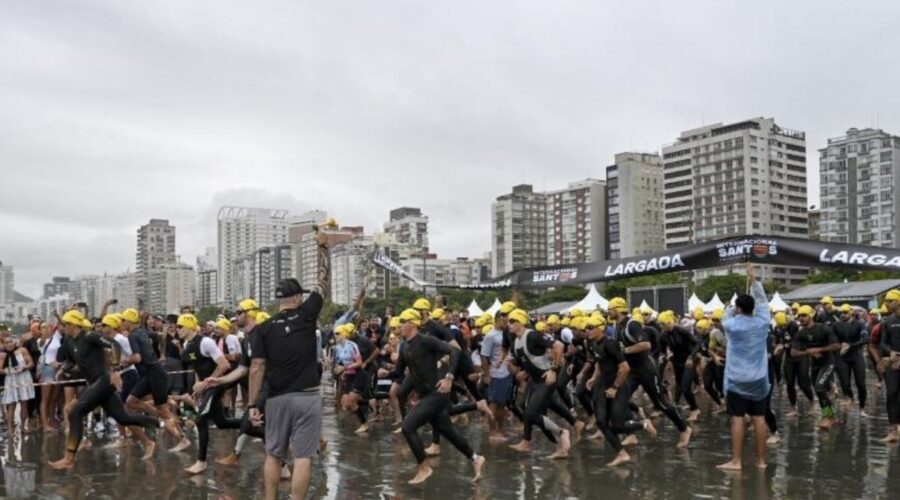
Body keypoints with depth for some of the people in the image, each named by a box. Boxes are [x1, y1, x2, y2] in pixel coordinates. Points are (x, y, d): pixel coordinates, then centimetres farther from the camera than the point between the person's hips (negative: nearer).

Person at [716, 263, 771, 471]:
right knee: (759, 418, 6)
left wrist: (735, 305, 22)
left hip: (737, 380, -3)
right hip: (758, 379, 3)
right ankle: (761, 460, 10)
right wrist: (754, 279, 15)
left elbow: (725, 319, 13)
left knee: (737, 418, -4)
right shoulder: (762, 323, -2)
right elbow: (763, 301, 10)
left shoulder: (733, 325, -9)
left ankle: (736, 461, -5)